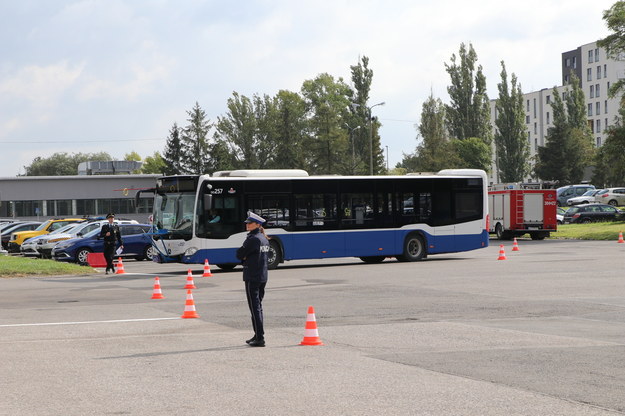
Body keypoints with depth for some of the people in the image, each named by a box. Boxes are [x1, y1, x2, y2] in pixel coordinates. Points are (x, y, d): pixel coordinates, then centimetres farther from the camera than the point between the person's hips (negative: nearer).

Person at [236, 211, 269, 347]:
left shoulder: (252, 239, -15)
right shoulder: (264, 239, 12)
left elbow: (239, 255, -11)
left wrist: (243, 257, 8)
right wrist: (246, 258, 3)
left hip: (252, 277, -9)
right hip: (263, 276, 9)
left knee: (255, 307, -7)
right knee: (258, 306, 15)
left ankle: (260, 338, -10)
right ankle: (258, 335, 20)